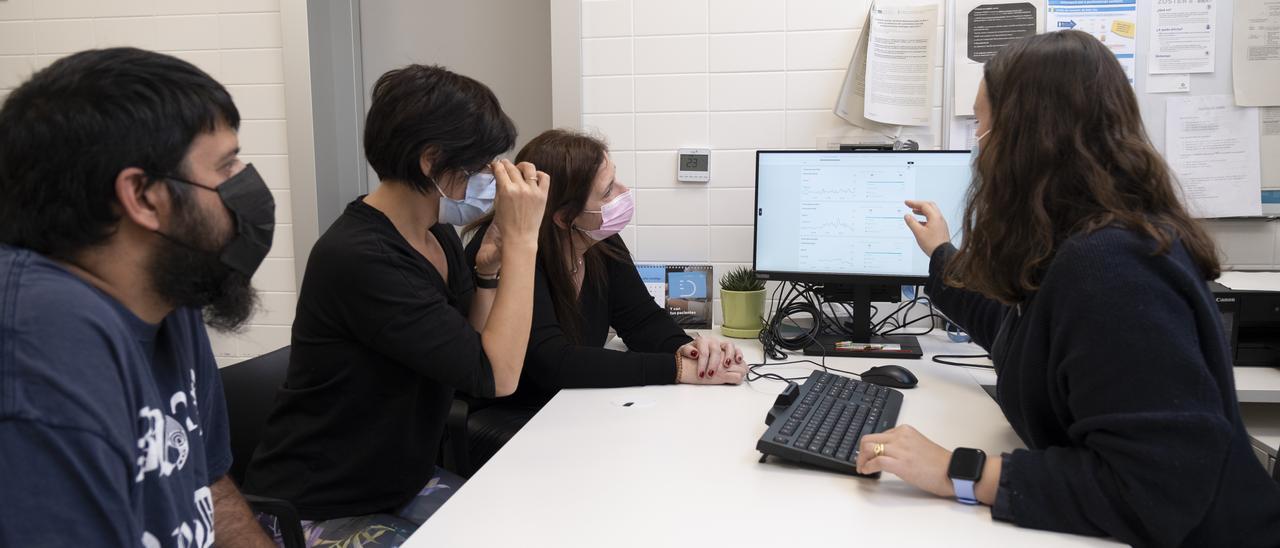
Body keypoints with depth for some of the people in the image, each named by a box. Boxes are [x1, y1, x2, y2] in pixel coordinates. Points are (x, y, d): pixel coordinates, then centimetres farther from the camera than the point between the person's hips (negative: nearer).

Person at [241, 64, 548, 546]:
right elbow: (496, 375, -26)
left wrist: (492, 262, -9)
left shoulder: (438, 235, 1)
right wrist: (521, 239, -21)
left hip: (405, 485, 8)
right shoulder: (358, 258, -25)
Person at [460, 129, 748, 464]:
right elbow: (554, 363, -33)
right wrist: (680, 369, -34)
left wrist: (687, 348, -22)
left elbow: (643, 320, 2)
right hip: (501, 421, -7)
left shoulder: (602, 242, -3)